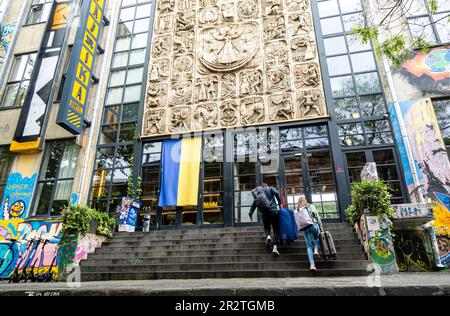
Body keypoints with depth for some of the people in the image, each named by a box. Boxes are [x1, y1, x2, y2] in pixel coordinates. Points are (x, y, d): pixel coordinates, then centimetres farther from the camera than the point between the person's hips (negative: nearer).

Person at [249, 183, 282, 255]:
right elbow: (276, 193, -10)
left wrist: (250, 214, 18)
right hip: (273, 211, -2)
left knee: (267, 227, 22)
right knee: (276, 229, 4)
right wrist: (280, 203, -5)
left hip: (264, 213, 2)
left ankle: (268, 236, -11)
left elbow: (254, 204, 16)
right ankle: (275, 247, -11)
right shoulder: (270, 188, 12)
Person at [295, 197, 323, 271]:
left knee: (309, 246, 5)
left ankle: (312, 264, -7)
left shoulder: (296, 211, 22)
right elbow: (317, 217, 8)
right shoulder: (310, 206, 15)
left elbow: (297, 222, 16)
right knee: (316, 238, 25)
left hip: (304, 229, 2)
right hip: (313, 225, -2)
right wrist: (321, 228, 9)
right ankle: (316, 250, -2)